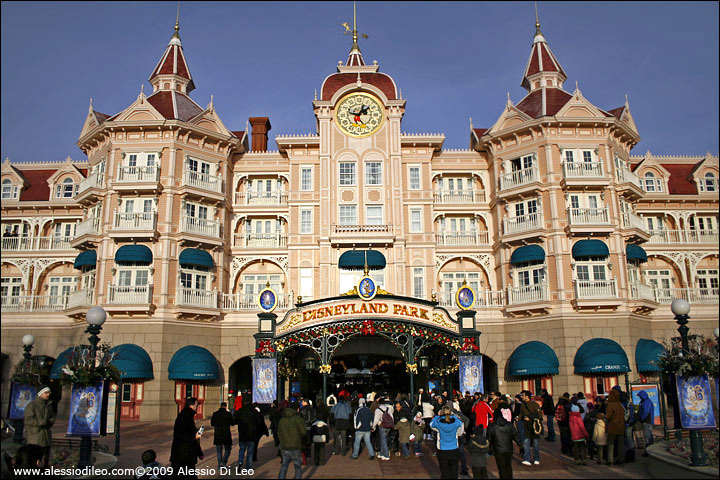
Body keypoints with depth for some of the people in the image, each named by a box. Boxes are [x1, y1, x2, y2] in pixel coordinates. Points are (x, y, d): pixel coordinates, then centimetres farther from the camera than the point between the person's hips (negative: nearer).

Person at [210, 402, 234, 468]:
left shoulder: (215, 414, -2)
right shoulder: (228, 414, -9)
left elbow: (212, 423, 7)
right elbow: (232, 423, -1)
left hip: (217, 435, 3)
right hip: (226, 434, -3)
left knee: (219, 450, 13)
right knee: (227, 450, 9)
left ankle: (219, 464, 15)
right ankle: (223, 462, -7)